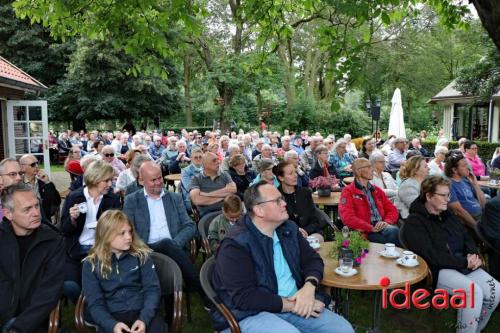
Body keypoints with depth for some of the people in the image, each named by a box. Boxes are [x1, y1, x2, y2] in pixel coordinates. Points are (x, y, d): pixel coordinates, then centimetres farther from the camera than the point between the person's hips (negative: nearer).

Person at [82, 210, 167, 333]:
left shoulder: (141, 255, 5)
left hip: (142, 312, 1)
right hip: (112, 316, -1)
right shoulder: (91, 264, 4)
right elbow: (95, 303, -1)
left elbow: (152, 289, 0)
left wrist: (144, 319, -17)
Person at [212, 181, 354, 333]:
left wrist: (309, 287, -12)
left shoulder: (288, 229, 6)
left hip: (294, 304, 7)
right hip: (251, 314, -6)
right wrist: (292, 305, -20)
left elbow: (313, 259, 11)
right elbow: (243, 297, -22)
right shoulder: (235, 244, -17)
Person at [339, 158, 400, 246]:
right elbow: (348, 218, -9)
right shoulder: (348, 191, 4)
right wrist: (371, 228, -15)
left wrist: (387, 222, -2)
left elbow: (392, 209, 21)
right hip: (366, 232, -5)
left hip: (383, 227, 5)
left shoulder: (377, 190, 24)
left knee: (395, 231, -30)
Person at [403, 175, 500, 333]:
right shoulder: (414, 222, -11)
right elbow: (431, 255, -19)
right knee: (474, 292, -28)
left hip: (463, 264, 8)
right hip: (438, 270, -8)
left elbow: (466, 237, 17)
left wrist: (473, 255, -5)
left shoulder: (447, 214, 16)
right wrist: (464, 262, -17)